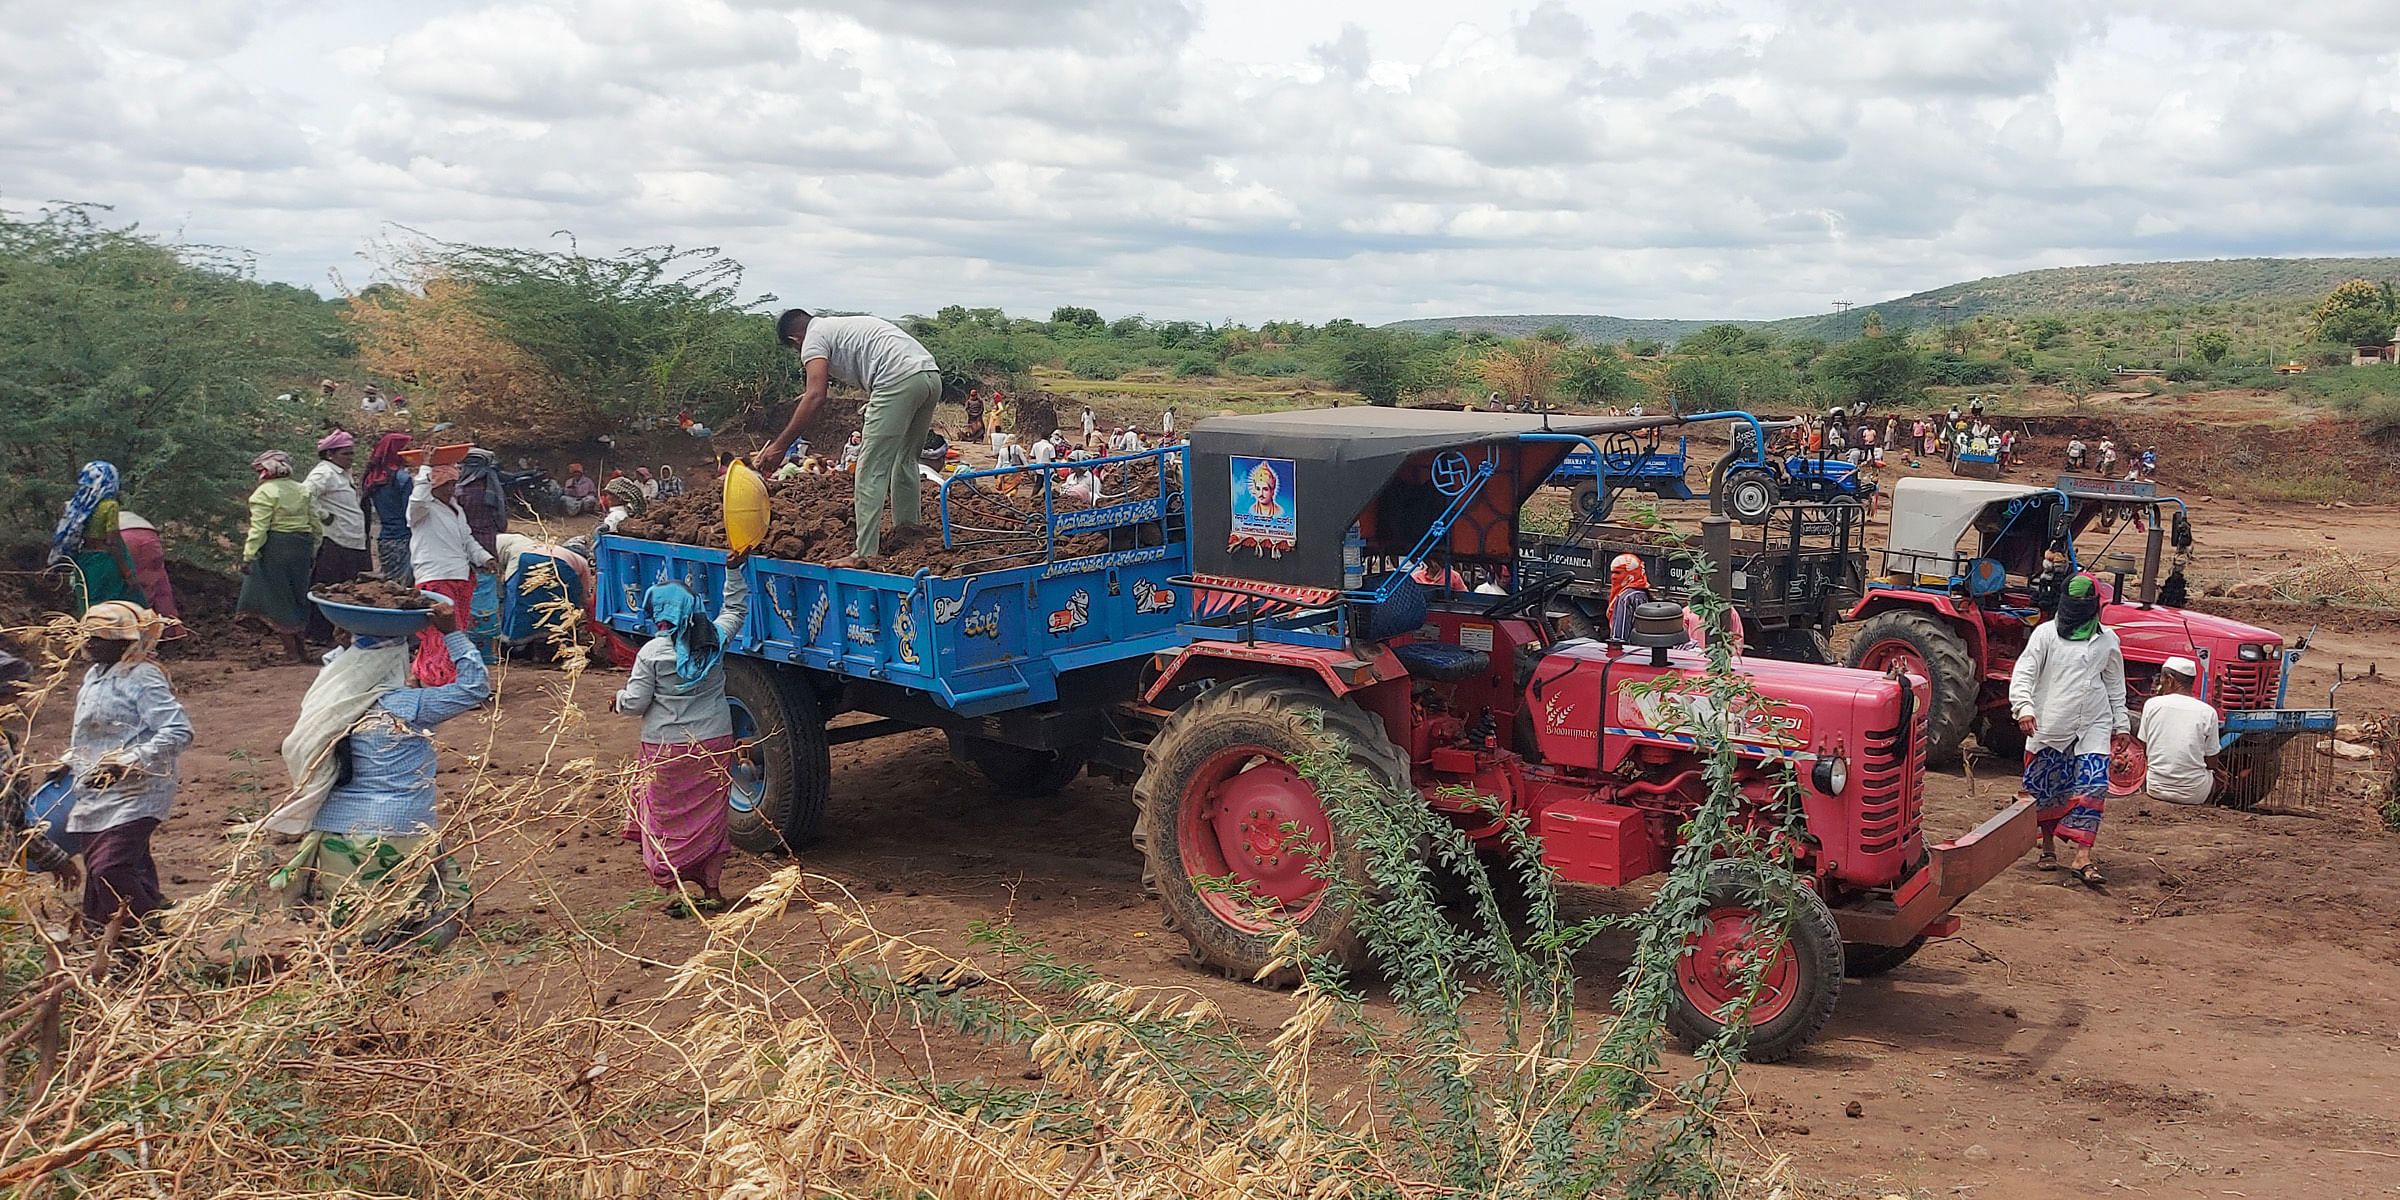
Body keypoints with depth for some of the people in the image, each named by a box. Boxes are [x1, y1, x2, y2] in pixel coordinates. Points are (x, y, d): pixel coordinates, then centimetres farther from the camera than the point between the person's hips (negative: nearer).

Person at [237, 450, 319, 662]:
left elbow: (258, 529, -15)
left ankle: (294, 652, 0)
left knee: (276, 599, 1)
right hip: (302, 547, 6)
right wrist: (313, 553, 20)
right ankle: (298, 646, 21)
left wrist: (248, 556, -14)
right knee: (294, 596, 17)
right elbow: (315, 524, 13)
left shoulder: (264, 493, -8)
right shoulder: (302, 491, 11)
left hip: (275, 549, -6)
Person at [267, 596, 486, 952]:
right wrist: (451, 633, -5)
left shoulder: (330, 703, 3)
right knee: (455, 897, 10)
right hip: (398, 839, -5)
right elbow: (476, 685, -7)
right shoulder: (405, 707, -12)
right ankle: (423, 924, -18)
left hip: (332, 839, 5)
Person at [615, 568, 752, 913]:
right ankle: (712, 890, 15)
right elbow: (736, 610, 20)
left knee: (668, 820, 8)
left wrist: (619, 697, 13)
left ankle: (677, 893, 8)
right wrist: (734, 570, 23)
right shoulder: (714, 639, -1)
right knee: (710, 817, 12)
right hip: (715, 743, 4)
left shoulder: (652, 652, -12)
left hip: (668, 750, -4)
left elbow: (634, 703, -9)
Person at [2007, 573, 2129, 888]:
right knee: (2046, 789, 6)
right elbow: (2024, 673, -6)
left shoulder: (2106, 639, 11)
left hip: (2093, 726, 2)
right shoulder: (2046, 632, 1)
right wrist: (2024, 707, -21)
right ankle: (2048, 845, 27)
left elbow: (2115, 685, 20)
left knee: (2093, 786, -12)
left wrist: (2120, 724, 19)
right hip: (2050, 726, -1)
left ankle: (2083, 857, -15)